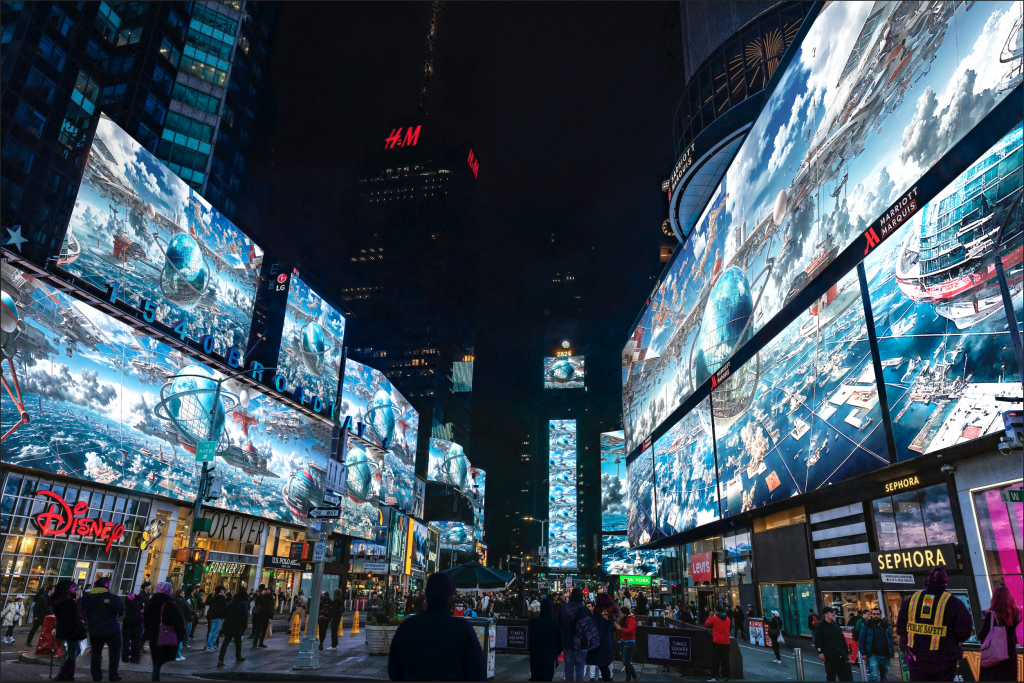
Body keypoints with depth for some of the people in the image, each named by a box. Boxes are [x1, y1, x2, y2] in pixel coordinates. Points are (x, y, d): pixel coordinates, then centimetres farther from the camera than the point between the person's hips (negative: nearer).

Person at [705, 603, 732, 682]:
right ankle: (725, 676, 9)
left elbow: (706, 624, 3)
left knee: (715, 658, 0)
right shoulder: (728, 619, 7)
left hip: (717, 641, -4)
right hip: (726, 641, 4)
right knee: (725, 659, 8)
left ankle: (714, 676, -2)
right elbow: (729, 628, 19)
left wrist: (710, 616, 12)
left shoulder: (714, 618, -6)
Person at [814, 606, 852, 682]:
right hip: (830, 658, -6)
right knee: (831, 678, 2)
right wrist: (820, 652, -20)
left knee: (847, 678, 8)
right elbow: (817, 641, -10)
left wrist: (847, 653, 16)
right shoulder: (820, 626, -5)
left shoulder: (836, 625, 13)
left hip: (842, 657, 6)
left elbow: (843, 640, 18)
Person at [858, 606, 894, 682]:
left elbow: (890, 639, 16)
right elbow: (861, 640, -2)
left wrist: (892, 652, 7)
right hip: (873, 655, -5)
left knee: (885, 677, 14)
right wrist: (863, 653, -8)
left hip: (885, 656, 5)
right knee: (874, 676, -17)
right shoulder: (866, 625, -1)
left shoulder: (886, 625, 11)